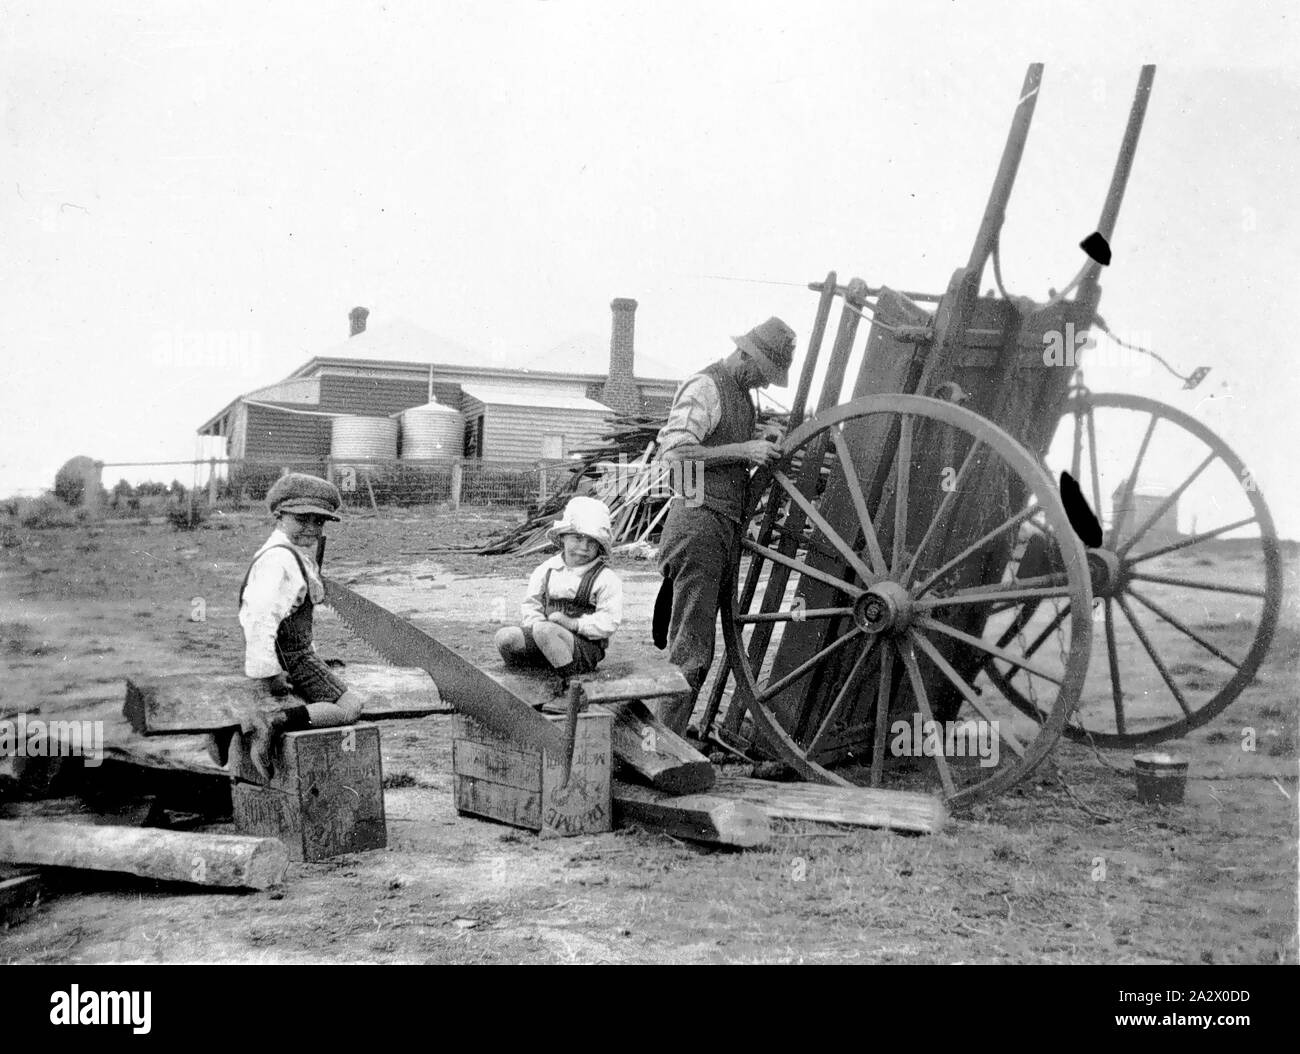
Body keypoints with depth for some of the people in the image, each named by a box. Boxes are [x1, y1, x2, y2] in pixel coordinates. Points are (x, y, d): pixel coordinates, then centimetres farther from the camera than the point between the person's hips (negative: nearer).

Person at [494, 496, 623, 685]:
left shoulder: (606, 579, -2)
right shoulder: (547, 570, 13)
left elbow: (608, 622, -10)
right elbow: (530, 605, 14)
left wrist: (573, 623, -18)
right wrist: (535, 622, -8)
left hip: (586, 646, -5)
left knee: (544, 631, -35)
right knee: (505, 637, -19)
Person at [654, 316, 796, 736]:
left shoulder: (743, 394, 19)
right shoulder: (704, 387, -11)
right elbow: (673, 451, -21)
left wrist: (767, 458, 13)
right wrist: (743, 451, -20)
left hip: (725, 527, 10)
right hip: (699, 522, -10)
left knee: (699, 650, 12)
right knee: (691, 651, -10)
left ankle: (669, 739, 19)